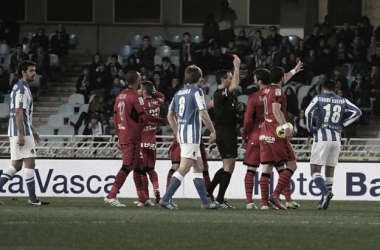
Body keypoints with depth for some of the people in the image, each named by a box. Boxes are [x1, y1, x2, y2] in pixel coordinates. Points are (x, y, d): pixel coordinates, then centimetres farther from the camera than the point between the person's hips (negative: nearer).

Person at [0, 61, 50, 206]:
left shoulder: (21, 88, 19)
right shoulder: (21, 89, -13)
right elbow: (18, 113, -20)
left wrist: (32, 130, 26)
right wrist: (21, 135, -23)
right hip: (21, 132, -10)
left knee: (16, 165, 10)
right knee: (30, 163, -7)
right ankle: (32, 198, -6)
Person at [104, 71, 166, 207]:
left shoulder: (120, 96, 12)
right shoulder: (135, 97, -13)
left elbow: (115, 118, 16)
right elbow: (145, 116, -16)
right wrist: (162, 120, -6)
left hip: (123, 137, 9)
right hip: (132, 138, -9)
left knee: (137, 166, 15)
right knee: (127, 167, -9)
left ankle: (142, 198, 17)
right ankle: (111, 196, -15)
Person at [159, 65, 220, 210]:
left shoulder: (179, 93, 15)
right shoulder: (196, 91, -9)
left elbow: (170, 115, 18)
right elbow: (203, 113, -16)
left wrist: (177, 132, 25)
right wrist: (213, 131, -7)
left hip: (182, 133, 9)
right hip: (192, 134, -9)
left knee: (198, 167, 12)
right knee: (184, 169, -10)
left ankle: (205, 202, 12)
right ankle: (165, 199, -14)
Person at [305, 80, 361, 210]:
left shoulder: (318, 98, 2)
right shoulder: (343, 101, 11)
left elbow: (308, 112, -13)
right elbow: (357, 112, 4)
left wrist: (311, 128, -1)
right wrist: (343, 124, 8)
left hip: (322, 137, -4)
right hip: (336, 138, 4)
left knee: (315, 170, -4)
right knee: (330, 171, 12)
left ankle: (325, 192, -28)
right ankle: (324, 202, 8)